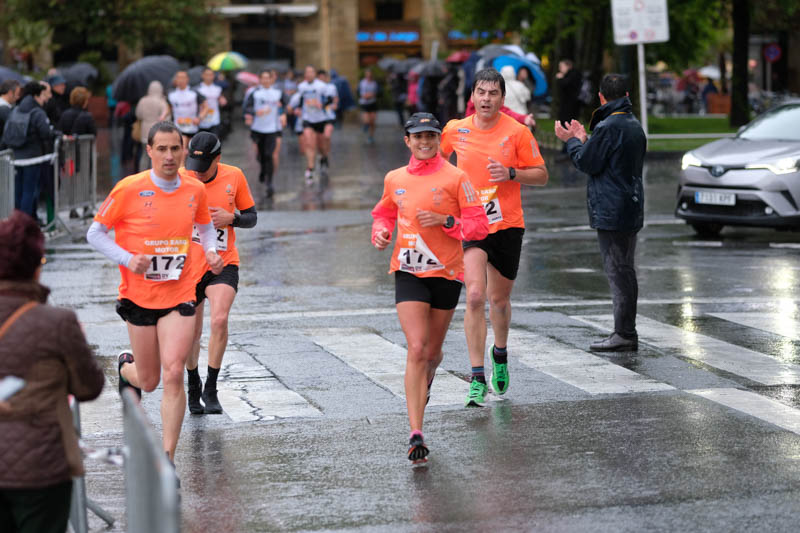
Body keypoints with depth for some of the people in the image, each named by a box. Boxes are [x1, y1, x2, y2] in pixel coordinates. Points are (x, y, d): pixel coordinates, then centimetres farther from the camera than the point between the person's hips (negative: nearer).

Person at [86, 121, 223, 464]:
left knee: (173, 374, -14)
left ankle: (167, 459, -6)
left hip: (179, 295, 1)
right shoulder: (129, 189, -9)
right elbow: (95, 233, -3)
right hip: (138, 294, -1)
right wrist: (127, 258, -18)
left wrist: (211, 251, 0)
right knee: (149, 381, 9)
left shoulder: (195, 190, 1)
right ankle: (126, 366, 48)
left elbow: (205, 226, 21)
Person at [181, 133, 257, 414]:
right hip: (188, 266, 1)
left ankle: (211, 389, -8)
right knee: (192, 333, 8)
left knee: (219, 320, -23)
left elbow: (251, 217, 6)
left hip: (223, 264, -1)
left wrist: (231, 218, -16)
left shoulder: (234, 177, -5)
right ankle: (193, 385, 36)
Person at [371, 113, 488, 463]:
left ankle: (426, 381, 53)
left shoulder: (455, 178, -5)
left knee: (432, 351, 14)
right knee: (416, 348, -14)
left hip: (446, 273, 0)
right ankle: (416, 434, -17)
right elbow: (385, 213, 23)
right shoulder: (395, 180, 5)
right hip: (408, 273, 0)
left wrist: (445, 221, -19)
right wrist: (380, 233, 2)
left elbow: (480, 226, -5)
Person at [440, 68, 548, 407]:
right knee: (475, 296, -17)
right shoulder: (455, 130, 0)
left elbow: (541, 175, 0)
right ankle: (477, 379, -16)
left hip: (507, 225, 0)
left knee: (499, 299, 13)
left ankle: (500, 353, 45)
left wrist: (511, 173, -17)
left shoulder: (516, 132, -5)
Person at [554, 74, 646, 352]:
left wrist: (572, 141, 4)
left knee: (617, 271, -7)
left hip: (610, 211, -9)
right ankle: (626, 332, 18)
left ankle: (624, 334, -8)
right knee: (625, 270, 14)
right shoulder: (635, 126, 13)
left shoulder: (608, 127, -16)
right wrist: (583, 140, 25)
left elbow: (587, 162, -13)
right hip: (632, 209, 9)